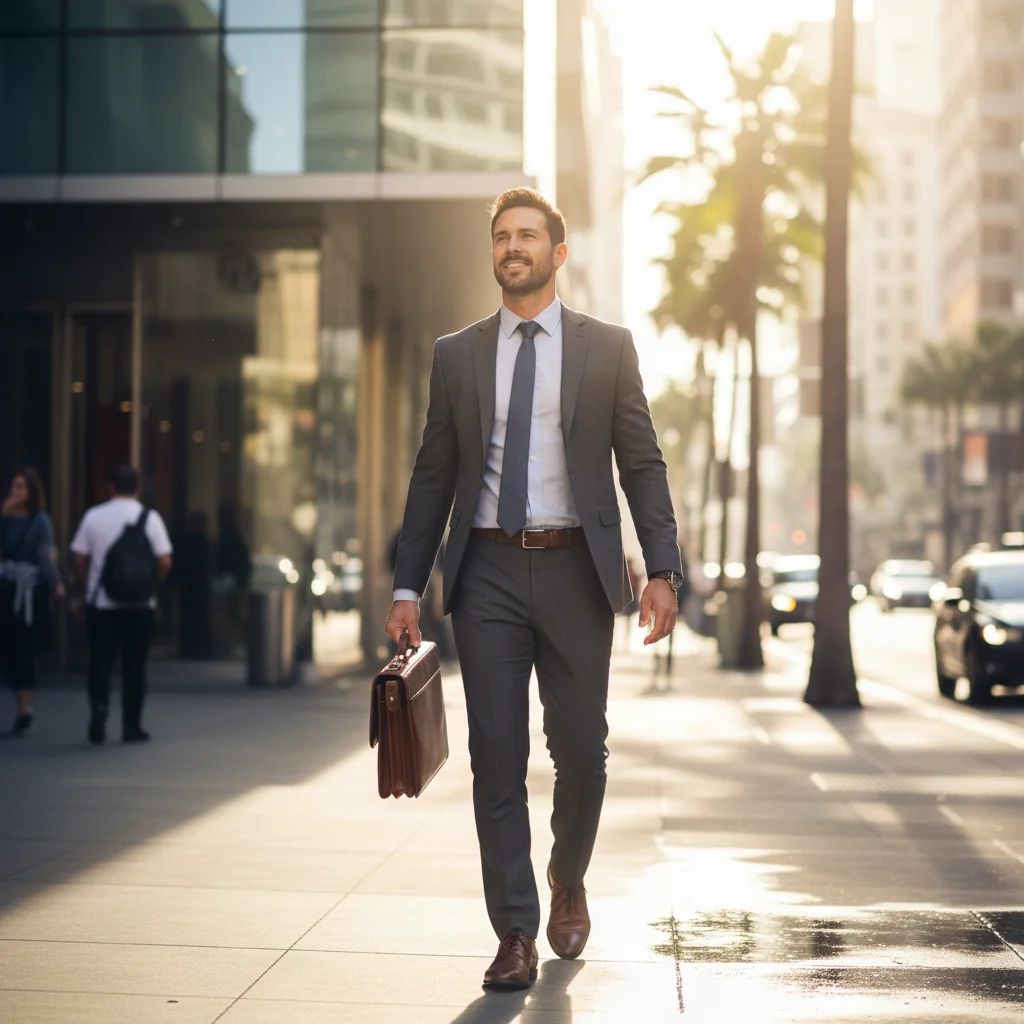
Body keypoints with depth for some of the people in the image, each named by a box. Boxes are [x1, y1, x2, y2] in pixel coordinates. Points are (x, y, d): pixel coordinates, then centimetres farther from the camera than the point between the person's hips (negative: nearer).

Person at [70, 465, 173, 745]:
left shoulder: (93, 516, -2)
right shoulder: (150, 517, -3)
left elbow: (79, 558, -2)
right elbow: (164, 562, -7)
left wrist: (87, 586, 12)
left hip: (101, 603, 0)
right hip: (139, 606, 0)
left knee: (100, 662, 9)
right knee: (134, 666, 7)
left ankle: (99, 706, -15)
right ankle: (131, 727, 9)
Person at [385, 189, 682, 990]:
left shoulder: (607, 347, 5)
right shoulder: (457, 354, 9)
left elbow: (642, 464, 3)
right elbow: (433, 476, 10)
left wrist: (661, 570, -7)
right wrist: (409, 588, 5)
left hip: (574, 569, -1)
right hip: (487, 571, 1)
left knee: (580, 750, 4)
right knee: (497, 758, -1)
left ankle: (568, 883, 32)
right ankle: (516, 933, 7)